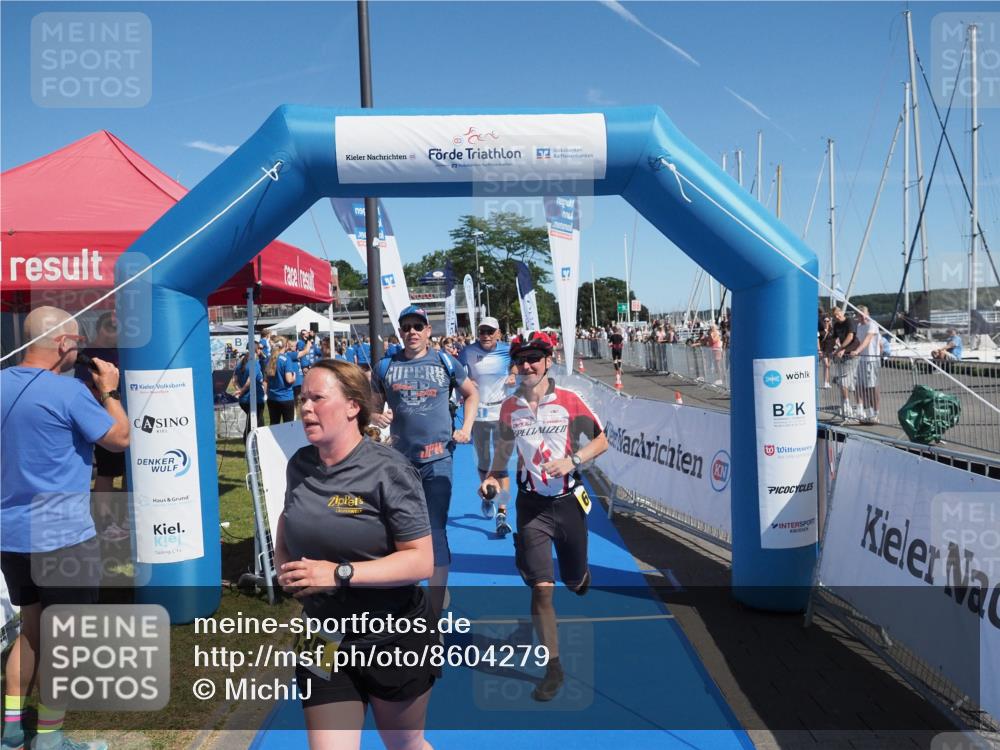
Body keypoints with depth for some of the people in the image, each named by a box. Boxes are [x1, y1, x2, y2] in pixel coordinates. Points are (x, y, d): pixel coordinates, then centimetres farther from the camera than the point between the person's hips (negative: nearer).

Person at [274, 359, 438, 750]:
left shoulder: (388, 471, -19)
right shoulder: (300, 465, -2)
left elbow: (421, 560, -20)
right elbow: (288, 520, 17)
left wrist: (341, 573, -28)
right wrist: (283, 565, -3)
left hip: (394, 641, -3)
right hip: (323, 643, 4)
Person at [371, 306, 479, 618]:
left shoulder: (445, 362, 3)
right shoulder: (385, 366, 4)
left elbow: (471, 393, 16)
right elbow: (373, 408, 12)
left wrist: (466, 428, 5)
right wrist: (376, 418, -10)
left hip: (437, 459, -2)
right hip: (400, 459, 2)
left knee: (436, 531, -4)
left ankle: (436, 612, 5)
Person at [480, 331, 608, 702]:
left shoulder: (569, 401, -9)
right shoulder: (509, 407, -1)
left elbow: (601, 440, -3)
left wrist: (572, 459, -19)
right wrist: (493, 475, 2)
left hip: (568, 501, 0)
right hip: (531, 504, 1)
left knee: (574, 580, 15)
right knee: (541, 588, -7)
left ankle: (583, 576, 55)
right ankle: (553, 667, 8)